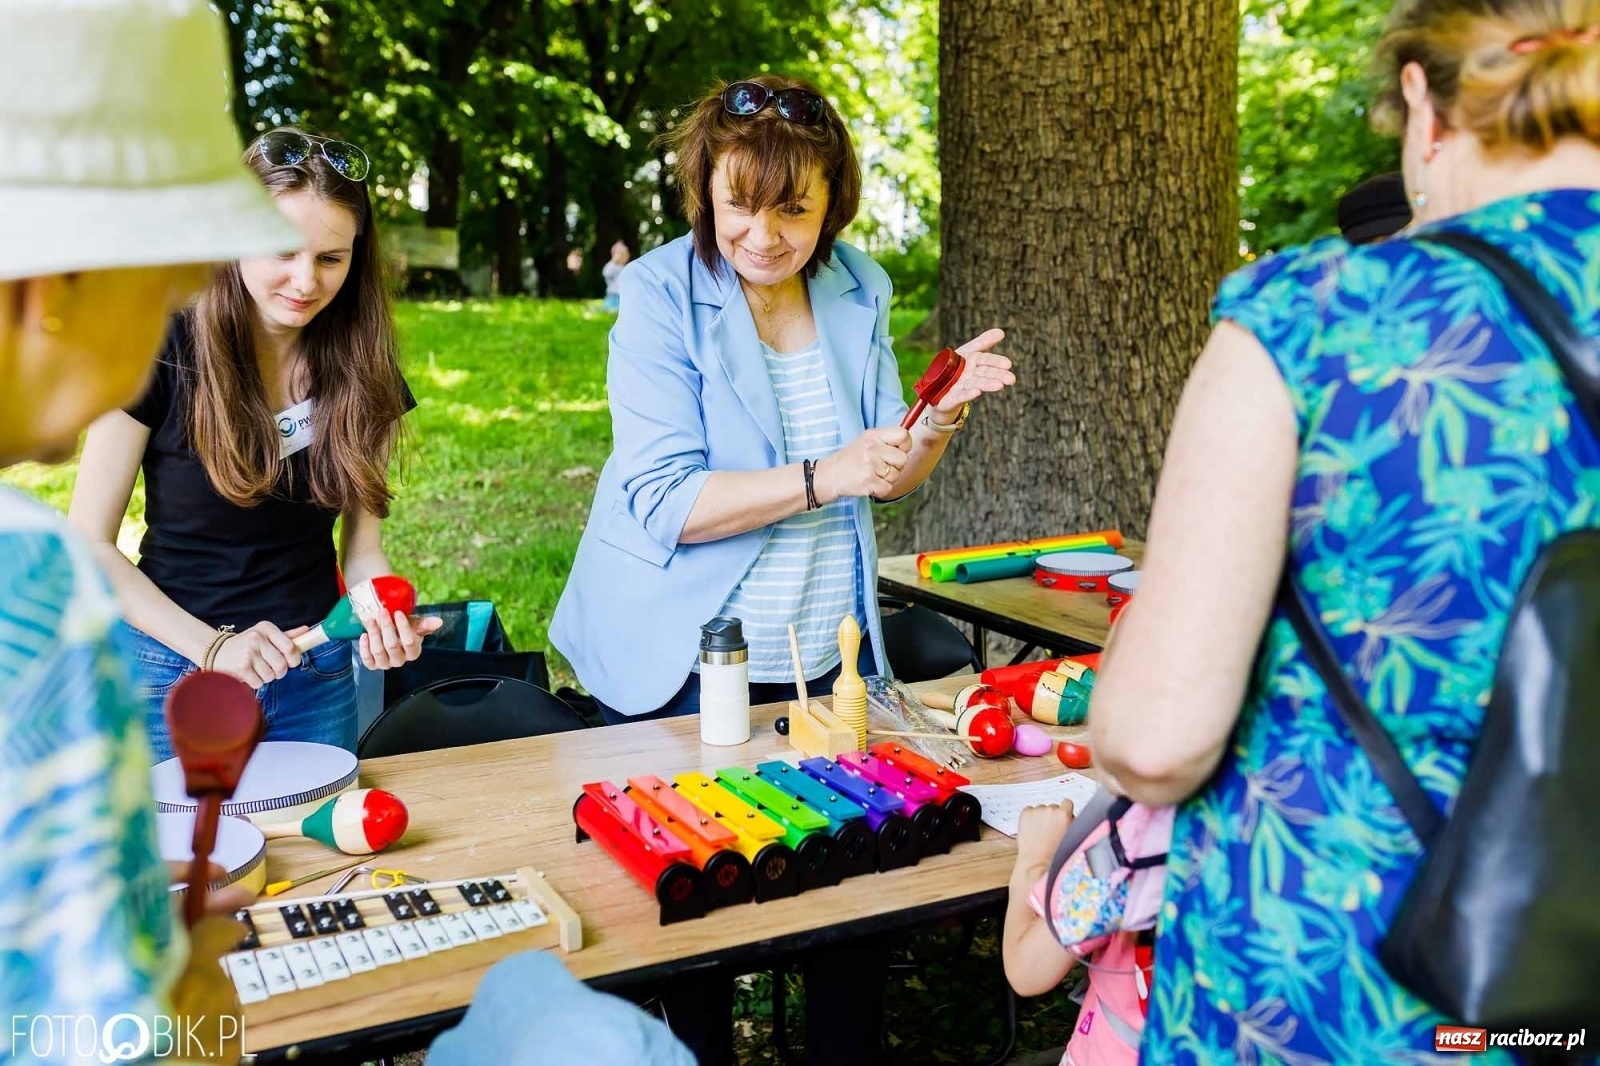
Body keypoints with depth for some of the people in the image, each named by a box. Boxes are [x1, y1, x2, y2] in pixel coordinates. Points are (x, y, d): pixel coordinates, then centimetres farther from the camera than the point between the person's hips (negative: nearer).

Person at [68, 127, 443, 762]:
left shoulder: (363, 372, -3)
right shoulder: (164, 352, -13)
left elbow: (361, 545, 1)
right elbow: (89, 543, -10)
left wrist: (385, 620, -20)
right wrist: (211, 647, -21)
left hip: (317, 681, 3)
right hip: (174, 673, -3)